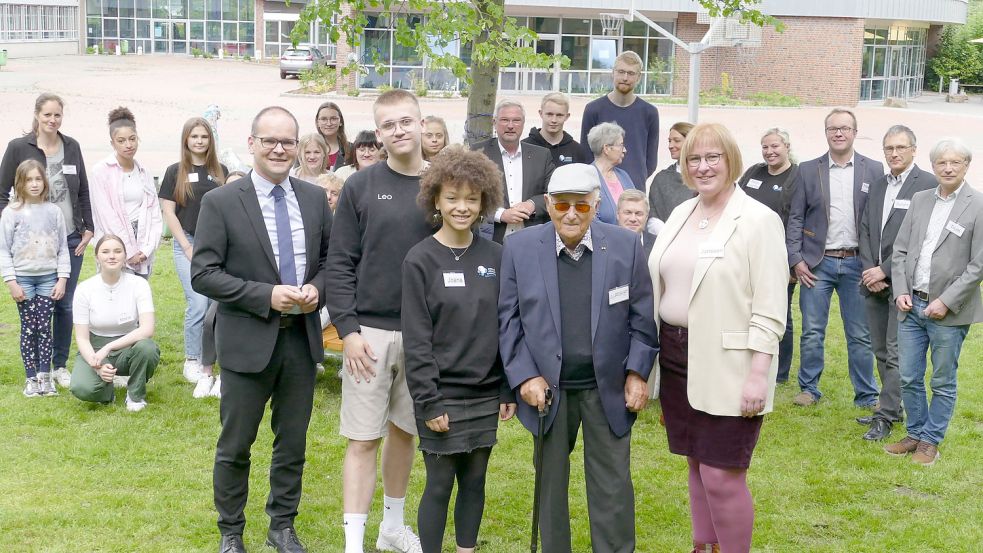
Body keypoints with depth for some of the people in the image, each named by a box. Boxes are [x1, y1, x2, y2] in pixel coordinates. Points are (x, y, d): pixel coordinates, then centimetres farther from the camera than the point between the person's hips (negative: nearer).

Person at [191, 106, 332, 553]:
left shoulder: (314, 198, 4)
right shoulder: (221, 202, -8)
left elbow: (330, 259, 12)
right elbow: (203, 275, -11)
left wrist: (316, 288, -9)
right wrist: (266, 295, -19)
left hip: (302, 337, 4)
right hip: (248, 340, -4)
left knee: (293, 442, 14)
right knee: (235, 446, 9)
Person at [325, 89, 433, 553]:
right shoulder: (360, 187, -2)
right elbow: (340, 263, -3)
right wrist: (347, 329, -11)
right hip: (370, 331, -2)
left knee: (405, 431, 15)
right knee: (363, 439, 1)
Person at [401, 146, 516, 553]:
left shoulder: (495, 257, 3)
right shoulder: (420, 260, -8)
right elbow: (416, 339, -10)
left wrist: (509, 390, 4)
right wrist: (428, 402, -13)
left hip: (485, 394, 4)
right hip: (442, 396, -4)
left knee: (475, 481, 12)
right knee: (440, 485, 3)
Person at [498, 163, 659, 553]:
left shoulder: (626, 245, -5)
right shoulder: (519, 247, -5)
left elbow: (642, 315, 0)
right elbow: (509, 318, -2)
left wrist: (637, 373, -4)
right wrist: (524, 375, -9)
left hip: (608, 387, 0)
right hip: (547, 388, 1)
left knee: (613, 484, 6)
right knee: (550, 480, 14)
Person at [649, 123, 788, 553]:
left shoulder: (758, 220, -10)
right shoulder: (680, 214, 10)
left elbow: (769, 308, -13)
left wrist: (758, 374, -18)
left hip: (727, 366, -6)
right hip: (676, 357, 7)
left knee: (722, 475, -5)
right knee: (697, 464, 17)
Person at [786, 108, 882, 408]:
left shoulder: (874, 170, 3)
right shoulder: (808, 170, 3)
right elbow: (795, 218, 3)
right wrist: (796, 259, -5)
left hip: (856, 263, 0)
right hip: (817, 262, 0)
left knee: (861, 335, 6)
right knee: (812, 332, 6)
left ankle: (866, 395, 16)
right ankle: (809, 388, 19)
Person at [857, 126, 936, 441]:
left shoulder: (928, 185, -8)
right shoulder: (877, 186, 15)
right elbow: (866, 231, 12)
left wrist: (885, 271, -14)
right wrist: (869, 271, -3)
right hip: (874, 282, 7)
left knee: (896, 353, -5)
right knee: (881, 352, 13)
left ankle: (885, 417, 0)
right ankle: (894, 407, 24)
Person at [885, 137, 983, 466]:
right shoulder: (920, 200, 8)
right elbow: (900, 250, 10)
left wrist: (946, 301, -14)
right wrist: (900, 291, -2)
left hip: (948, 311, -4)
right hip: (911, 305, 5)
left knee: (942, 382, 7)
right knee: (908, 378, 11)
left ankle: (931, 441, 21)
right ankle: (915, 434, 27)